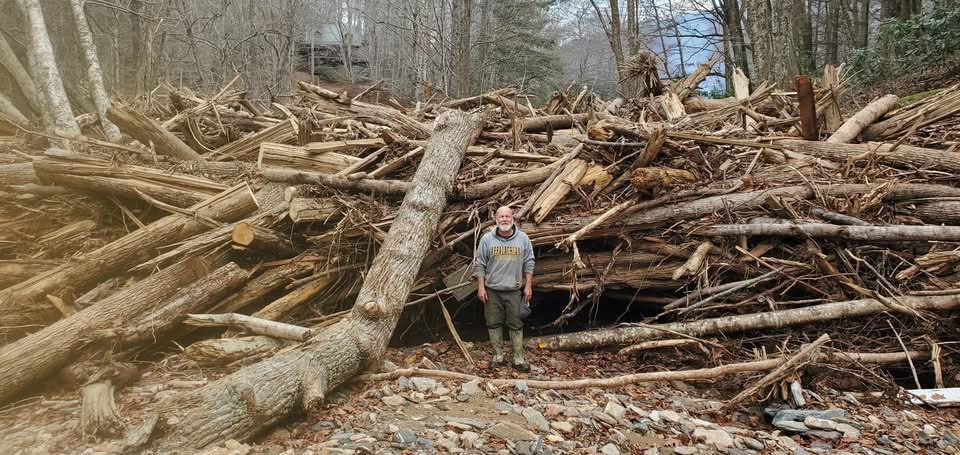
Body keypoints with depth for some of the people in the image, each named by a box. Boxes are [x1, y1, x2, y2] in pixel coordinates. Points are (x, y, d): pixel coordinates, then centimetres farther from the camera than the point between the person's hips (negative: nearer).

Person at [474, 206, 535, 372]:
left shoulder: (523, 238, -1)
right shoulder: (487, 238, -3)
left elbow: (529, 263, 3)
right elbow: (480, 265, 0)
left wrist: (528, 286, 0)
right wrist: (481, 287, -4)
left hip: (514, 291, 0)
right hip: (492, 290, 0)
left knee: (516, 325, 4)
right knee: (494, 323, 8)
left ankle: (518, 359, 12)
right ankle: (498, 356, 21)